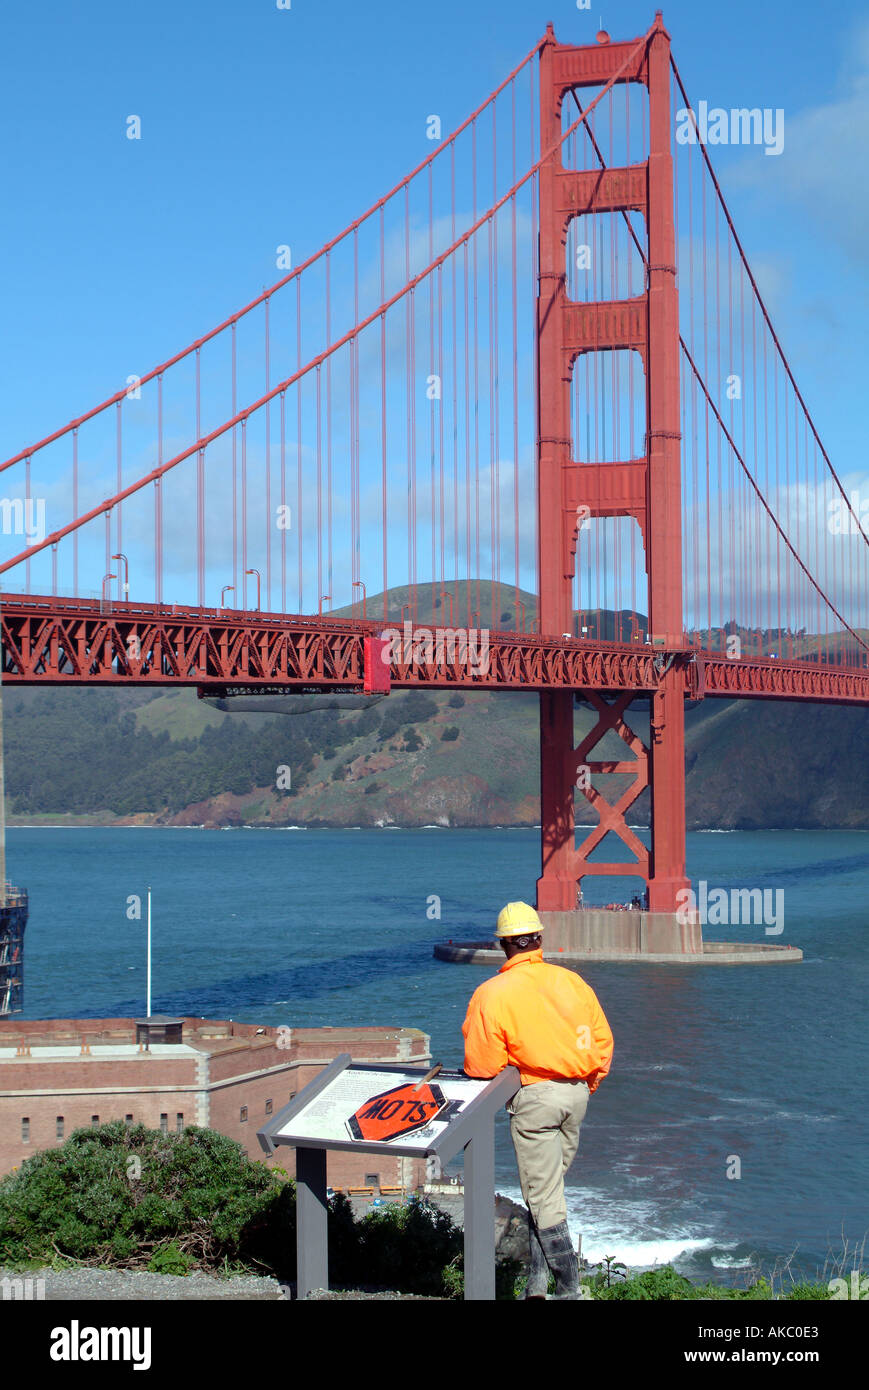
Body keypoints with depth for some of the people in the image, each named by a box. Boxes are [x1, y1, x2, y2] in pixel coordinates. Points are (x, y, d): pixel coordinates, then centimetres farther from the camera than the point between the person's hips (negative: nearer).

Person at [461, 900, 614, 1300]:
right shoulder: (571, 981, 4)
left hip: (535, 1097, -5)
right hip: (577, 1092, 5)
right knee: (550, 1183, 18)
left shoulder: (491, 994, -10)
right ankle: (538, 1278, 20)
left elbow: (480, 1065, -10)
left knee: (543, 1197, 3)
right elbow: (603, 1041, 9)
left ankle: (569, 1288, 3)